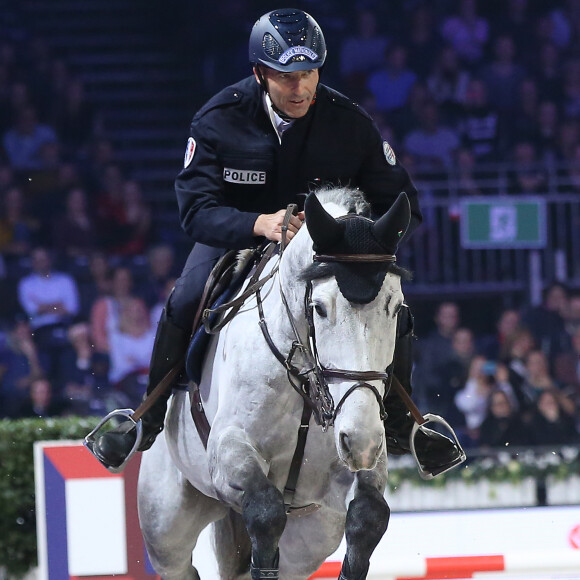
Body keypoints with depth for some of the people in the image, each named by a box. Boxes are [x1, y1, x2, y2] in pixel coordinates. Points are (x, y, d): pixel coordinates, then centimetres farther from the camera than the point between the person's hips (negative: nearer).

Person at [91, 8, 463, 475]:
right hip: (235, 237, -1)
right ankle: (151, 420, -6)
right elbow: (196, 209, -30)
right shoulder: (218, 121, -24)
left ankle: (399, 424, 11)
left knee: (392, 314, -16)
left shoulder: (349, 123, -20)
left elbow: (401, 204, -12)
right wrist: (260, 225, -49)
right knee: (184, 304, -27)